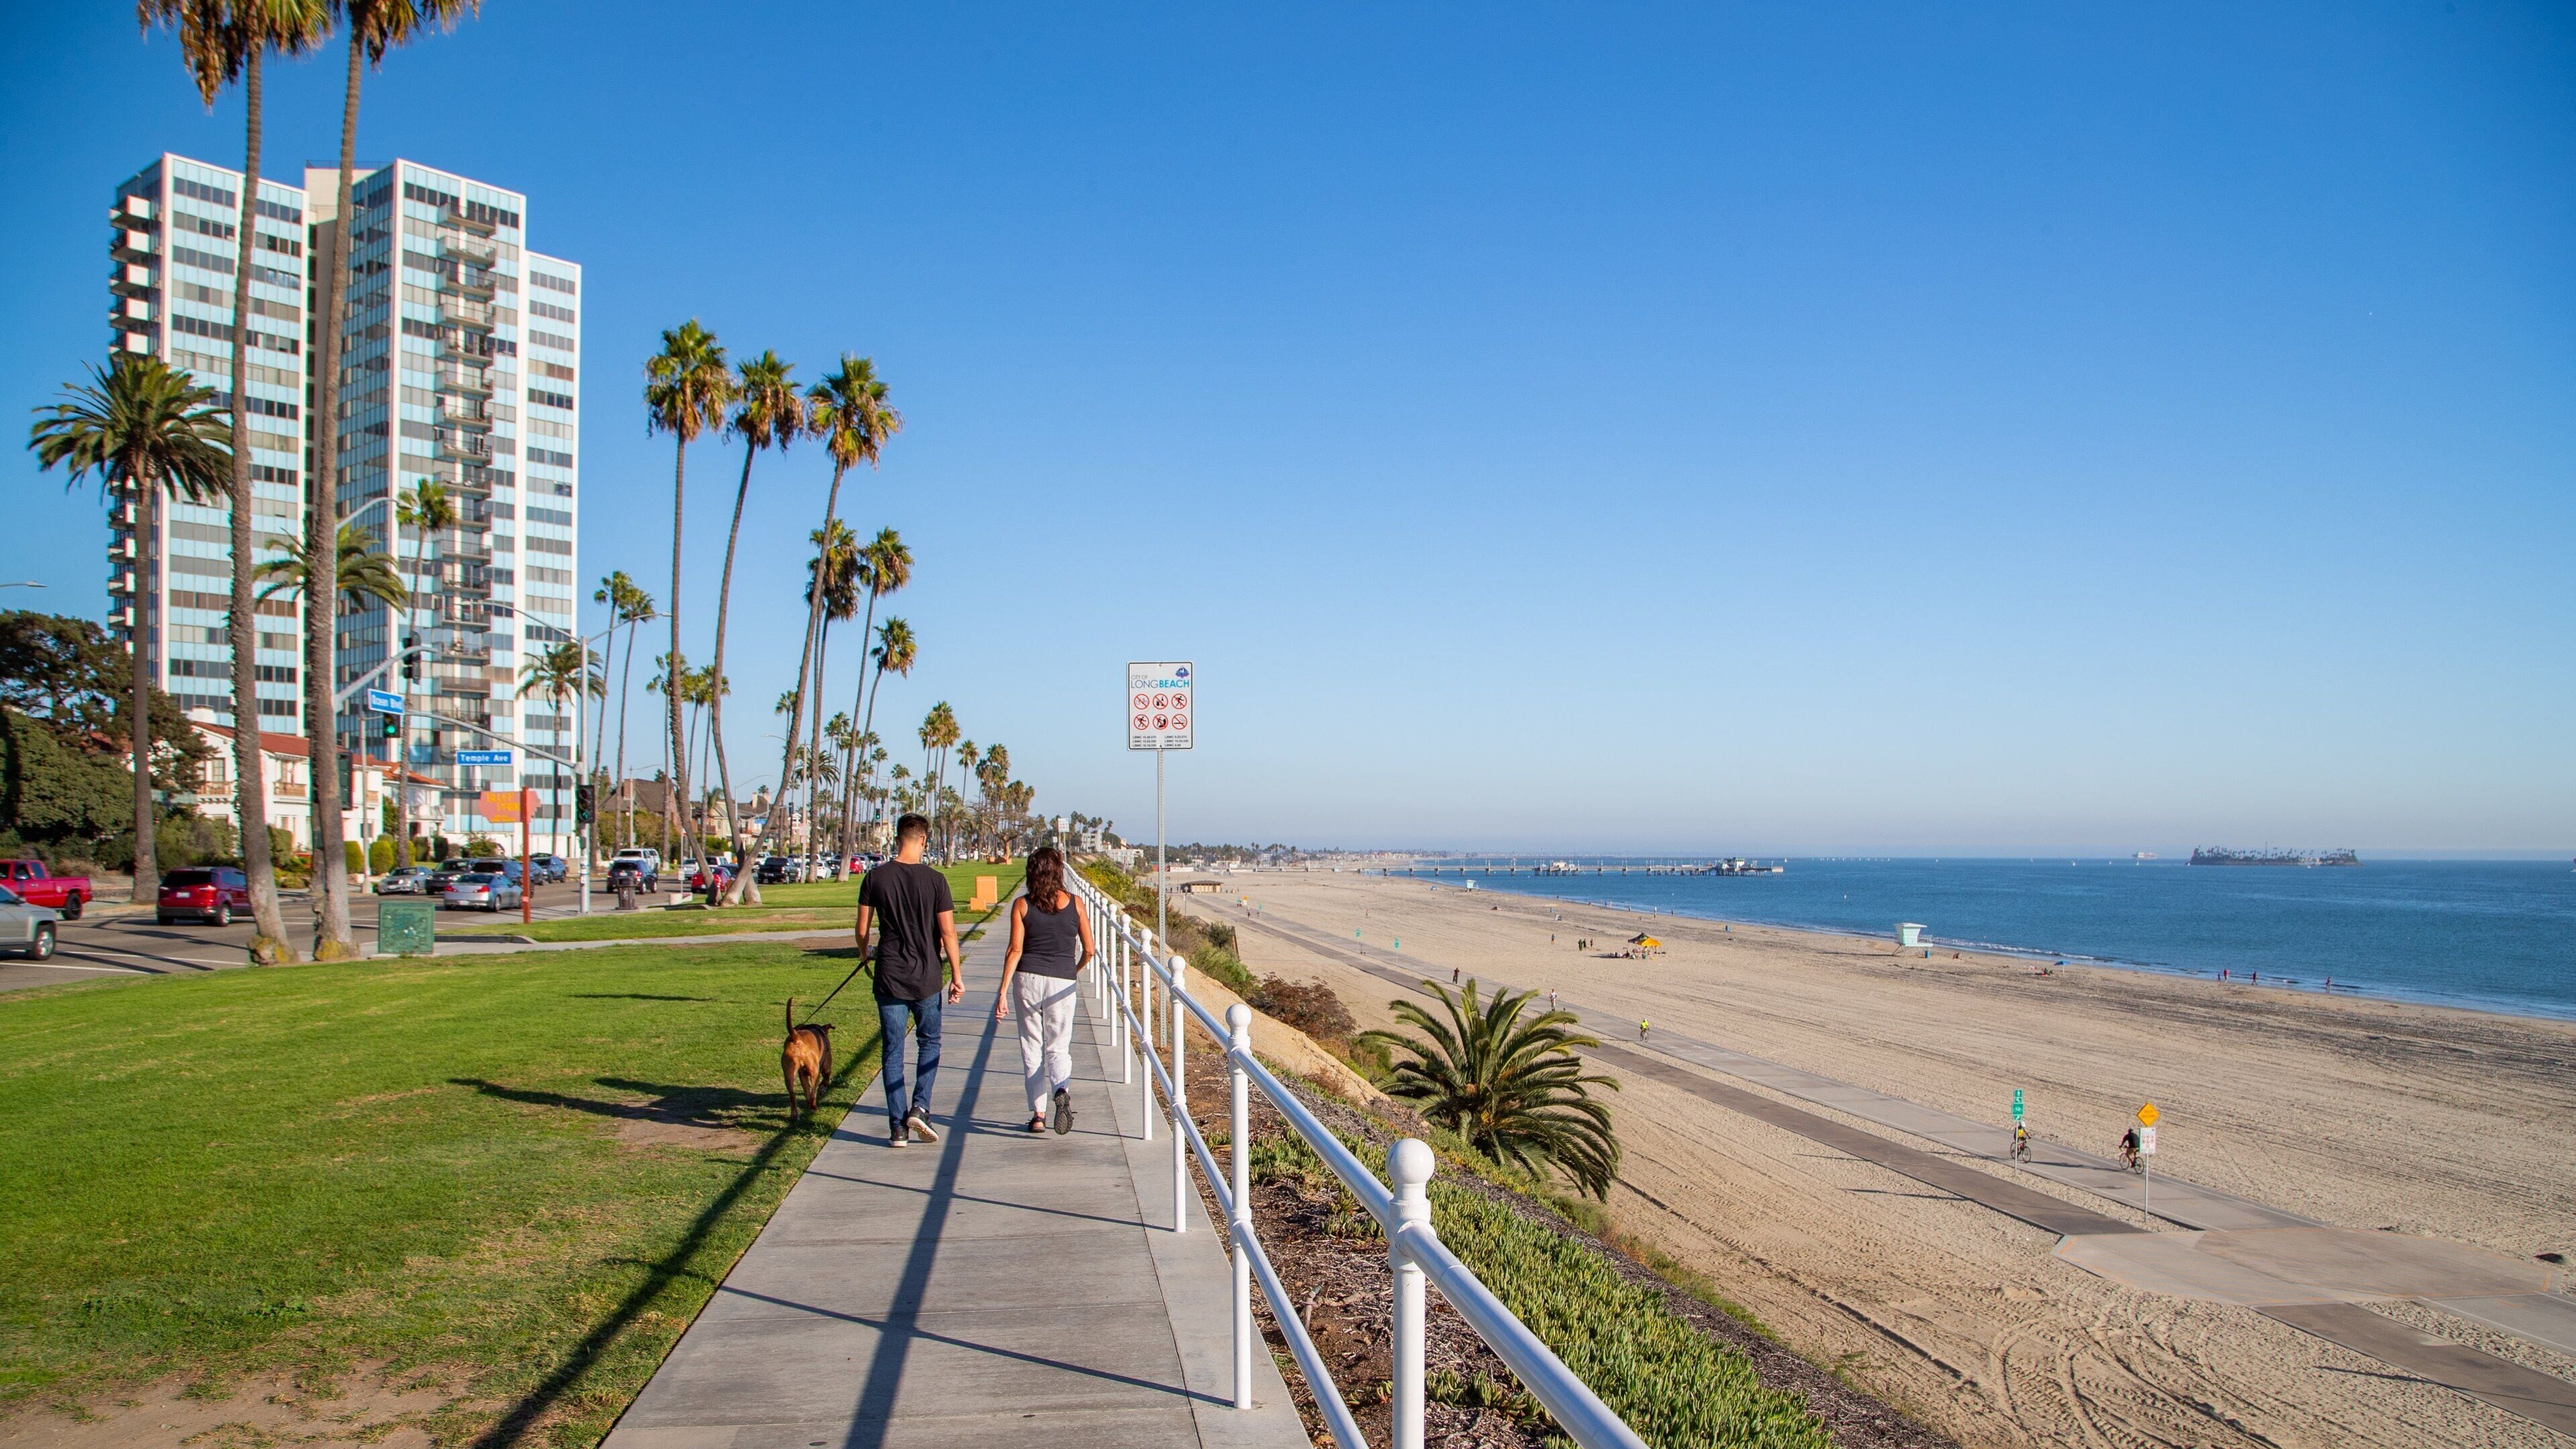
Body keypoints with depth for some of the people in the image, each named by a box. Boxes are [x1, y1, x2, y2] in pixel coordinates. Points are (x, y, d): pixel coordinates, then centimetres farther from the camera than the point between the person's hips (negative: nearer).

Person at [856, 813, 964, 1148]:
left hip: (889, 978, 1)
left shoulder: (875, 878, -2)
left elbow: (863, 928, 4)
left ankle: (898, 1128, 7)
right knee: (930, 1043, 17)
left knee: (893, 1052, 6)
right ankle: (919, 1108, 2)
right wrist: (957, 976, 2)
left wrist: (864, 954, 24)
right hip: (926, 978, -1)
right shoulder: (934, 880, -7)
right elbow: (948, 933, -7)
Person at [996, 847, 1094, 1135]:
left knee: (1031, 1047, 11)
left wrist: (1003, 992, -5)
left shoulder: (1022, 905, -2)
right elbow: (1088, 951, 4)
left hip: (1027, 979, 0)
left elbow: (1015, 951, -7)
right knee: (1058, 1048, 8)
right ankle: (1062, 1091, -22)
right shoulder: (1075, 904, 1)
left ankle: (1038, 1114, 9)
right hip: (1062, 984, 0)